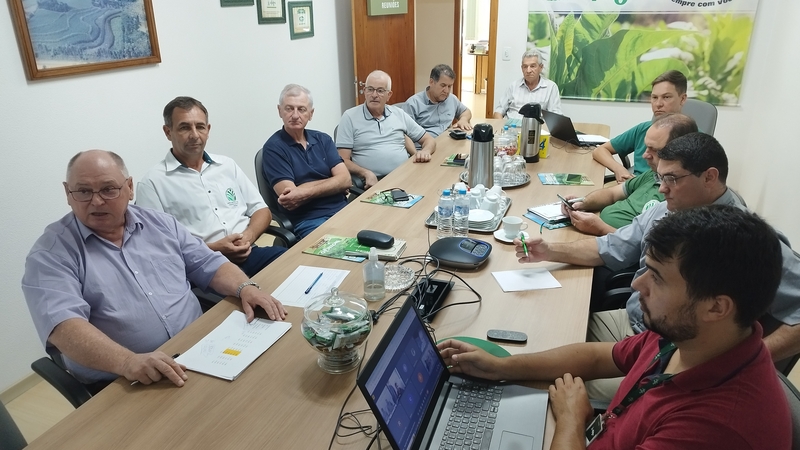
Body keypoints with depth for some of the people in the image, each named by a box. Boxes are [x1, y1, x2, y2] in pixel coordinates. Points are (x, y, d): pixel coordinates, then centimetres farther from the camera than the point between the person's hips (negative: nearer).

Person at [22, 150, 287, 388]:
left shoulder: (159, 223, 10)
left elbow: (208, 265, 12)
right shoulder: (52, 253, -5)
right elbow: (62, 324, -20)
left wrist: (245, 288, -9)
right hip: (121, 386, -4)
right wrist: (127, 362, -36)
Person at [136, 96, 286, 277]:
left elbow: (261, 209, 18)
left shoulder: (227, 165, 18)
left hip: (250, 254, 6)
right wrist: (212, 249, -13)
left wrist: (249, 235, -4)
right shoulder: (152, 182, 2)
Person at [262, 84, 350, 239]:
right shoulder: (273, 147, -1)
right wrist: (331, 182, -2)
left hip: (342, 209, 6)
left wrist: (305, 193, -13)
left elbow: (345, 180, 1)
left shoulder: (323, 139, 13)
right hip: (308, 220, -5)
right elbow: (289, 195, -11)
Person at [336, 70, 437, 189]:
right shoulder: (350, 117, 4)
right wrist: (366, 173, -19)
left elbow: (429, 140, 21)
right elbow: (343, 160, -1)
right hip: (371, 183, -4)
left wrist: (425, 151, -3)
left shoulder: (399, 114, 16)